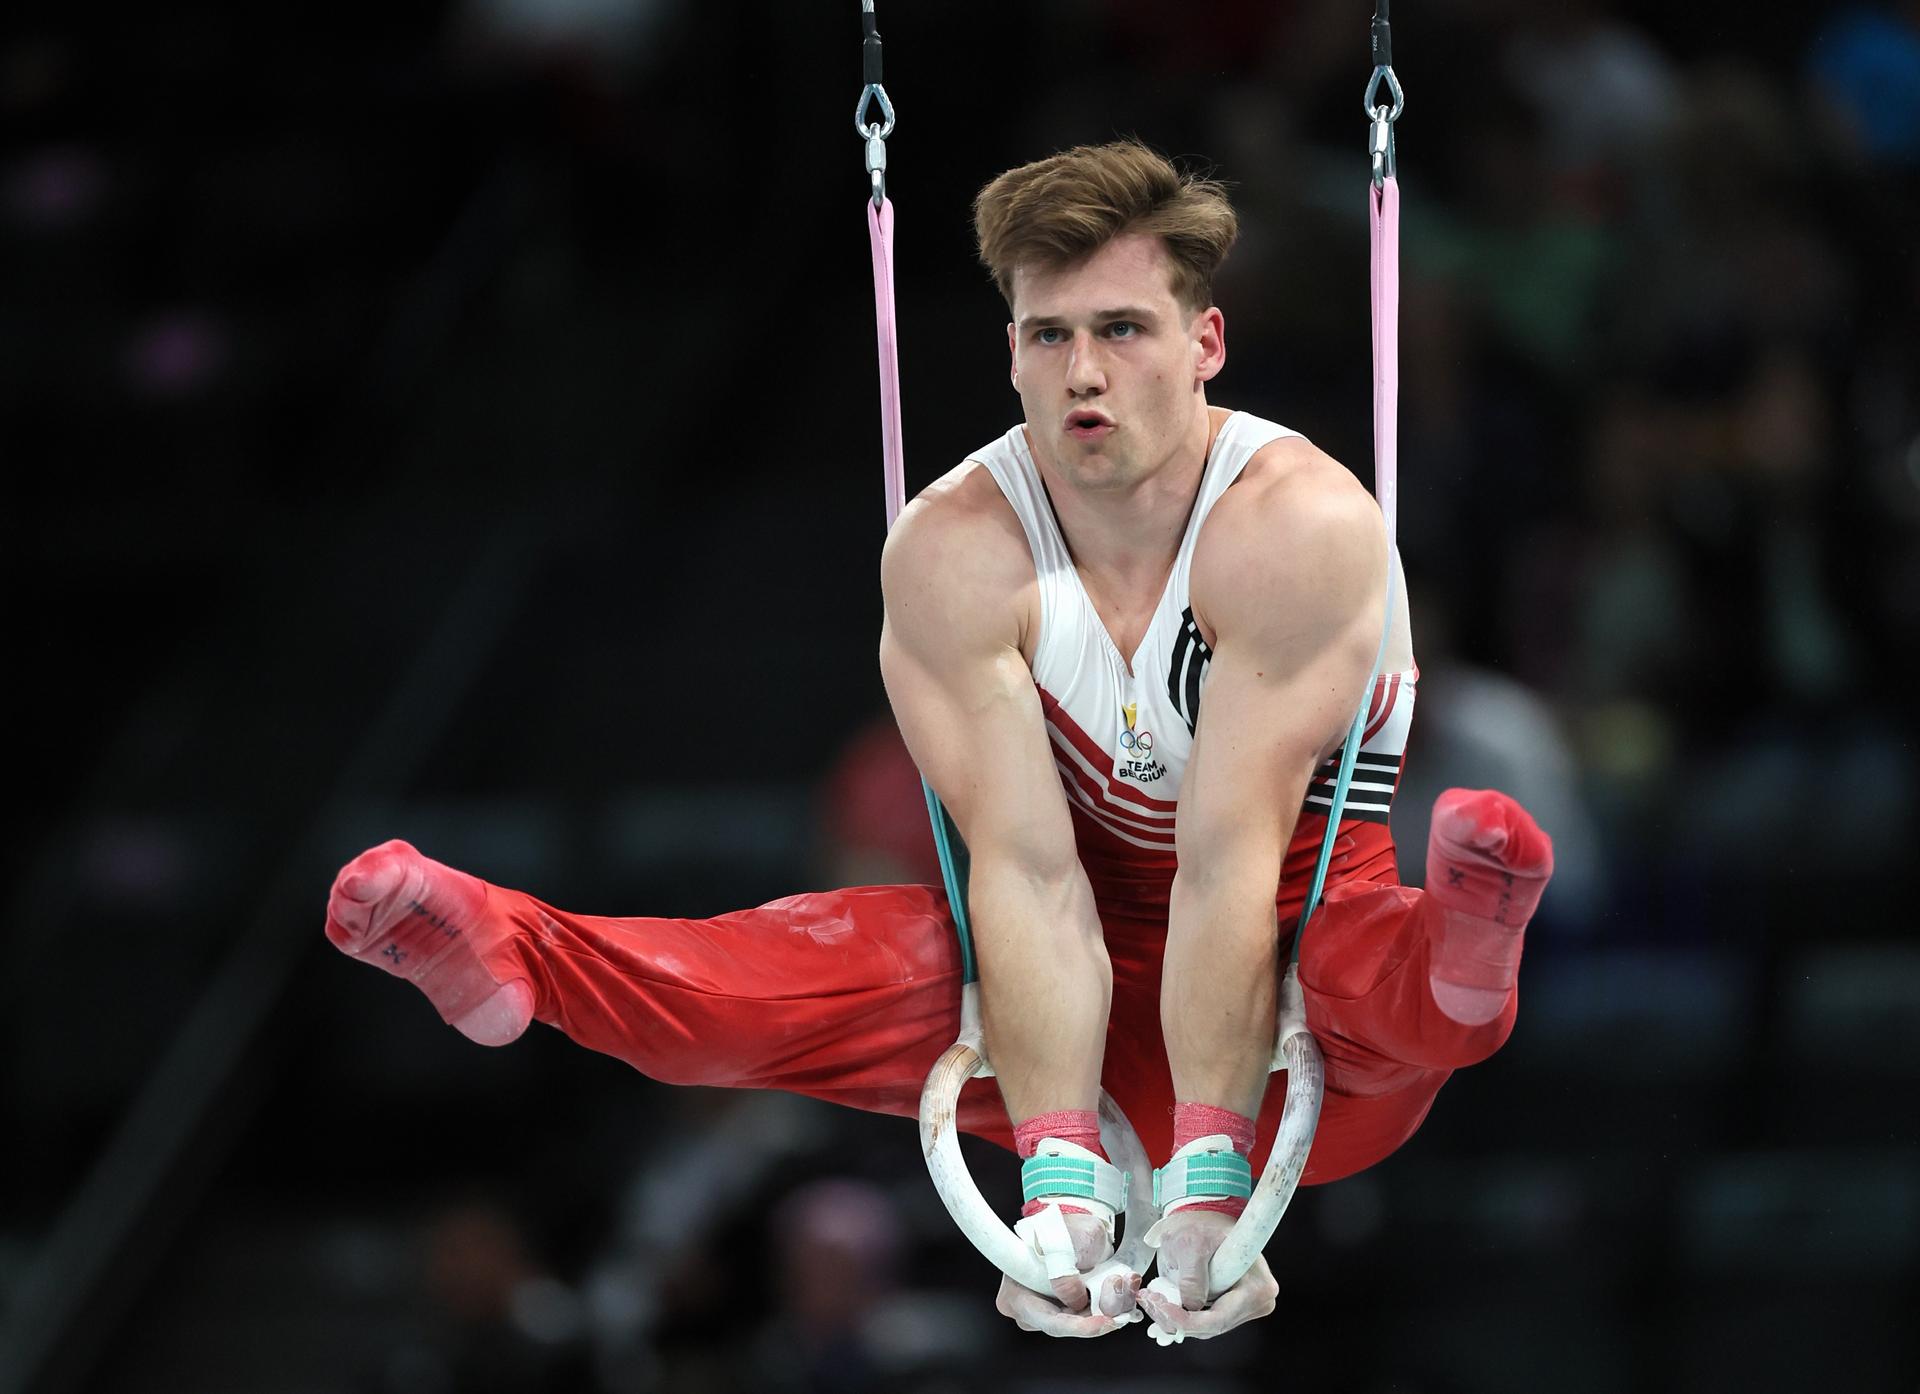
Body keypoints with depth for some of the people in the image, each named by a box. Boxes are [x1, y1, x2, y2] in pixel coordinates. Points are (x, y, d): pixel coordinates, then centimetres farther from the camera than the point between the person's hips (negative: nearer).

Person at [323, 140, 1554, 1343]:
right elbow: (1027, 872, -21)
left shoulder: (1294, 527, -22)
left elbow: (1233, 860, -29)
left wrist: (1206, 1197, -37)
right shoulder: (953, 552, -14)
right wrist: (1061, 1194, -32)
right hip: (1096, 962, 4)